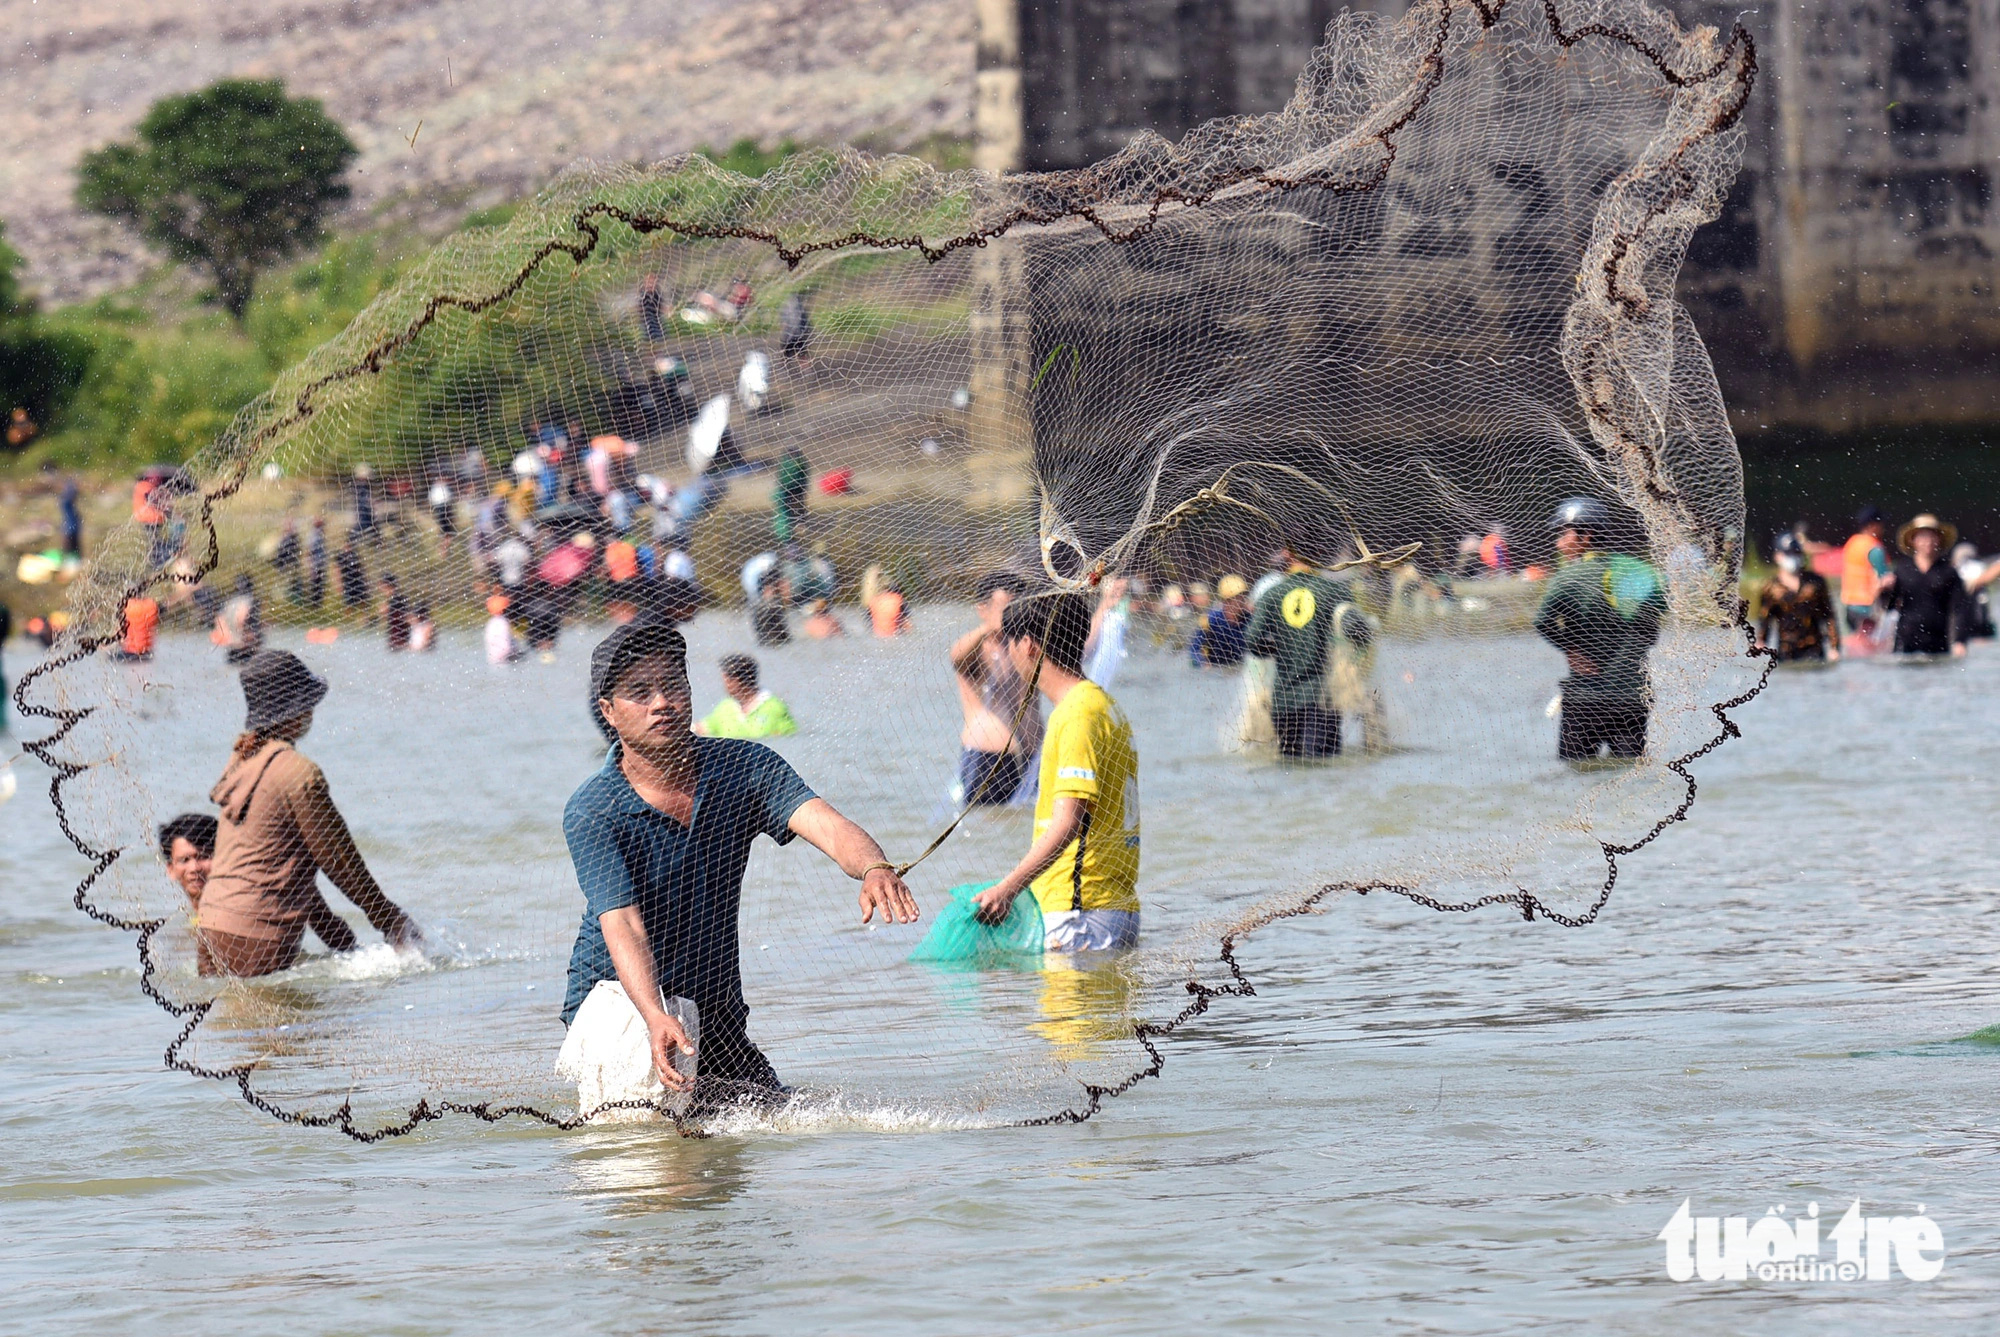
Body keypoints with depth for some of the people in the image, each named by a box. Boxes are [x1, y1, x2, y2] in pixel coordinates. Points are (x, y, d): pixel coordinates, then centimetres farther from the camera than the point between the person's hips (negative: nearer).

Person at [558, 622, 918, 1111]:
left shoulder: (743, 767, -4)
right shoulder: (592, 813, -16)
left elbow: (823, 823, -20)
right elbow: (623, 928, -26)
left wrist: (874, 868, -45)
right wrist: (657, 1018, -45)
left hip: (718, 1008, 5)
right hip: (620, 995, -5)